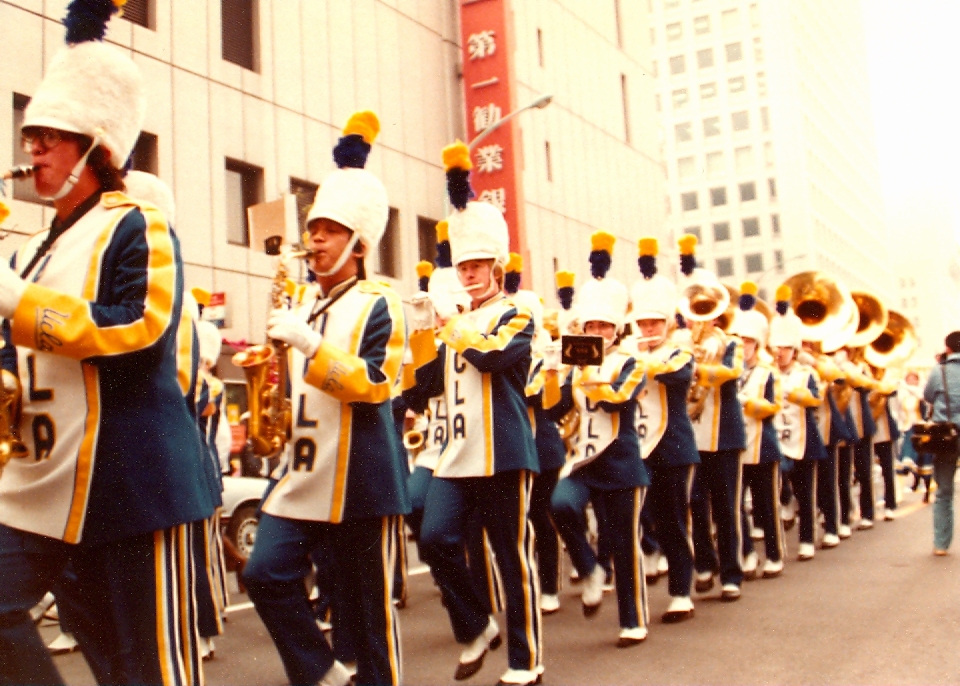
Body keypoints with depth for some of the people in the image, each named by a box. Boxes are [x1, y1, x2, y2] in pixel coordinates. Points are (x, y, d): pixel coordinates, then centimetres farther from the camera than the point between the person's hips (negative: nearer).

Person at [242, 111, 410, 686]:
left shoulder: (379, 304, -6)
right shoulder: (303, 307, 15)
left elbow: (375, 383, -20)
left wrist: (307, 341, -26)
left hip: (361, 478, -7)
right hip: (305, 472, 7)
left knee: (368, 601, 3)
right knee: (267, 573, -3)